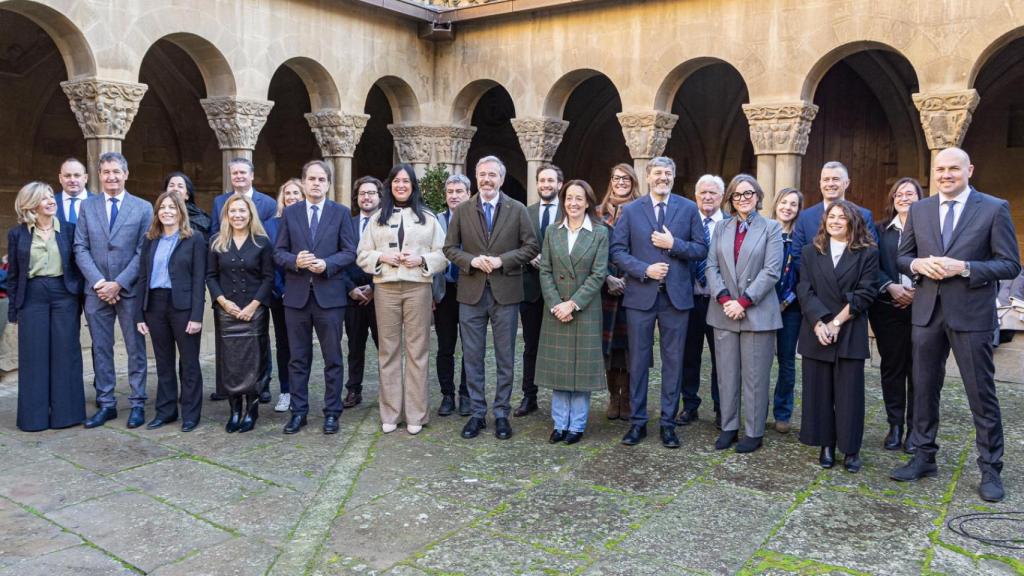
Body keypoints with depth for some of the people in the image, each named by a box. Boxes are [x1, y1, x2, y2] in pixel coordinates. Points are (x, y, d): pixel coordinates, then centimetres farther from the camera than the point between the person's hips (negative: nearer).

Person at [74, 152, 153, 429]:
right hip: (96, 290, 2)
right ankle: (106, 404, 17)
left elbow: (143, 252, -4)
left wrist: (118, 283, -12)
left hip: (130, 290, -2)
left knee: (136, 349, 4)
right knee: (101, 349, 8)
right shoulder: (87, 206, 8)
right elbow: (80, 248, 3)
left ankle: (137, 404, 13)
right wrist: (98, 282, -10)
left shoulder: (143, 208, 1)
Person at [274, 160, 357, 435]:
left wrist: (327, 264, -17)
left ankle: (332, 412, 15)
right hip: (296, 294, 2)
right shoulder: (290, 213, 8)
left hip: (329, 294, -1)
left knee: (332, 358, 5)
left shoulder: (341, 213, 4)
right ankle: (298, 411, 19)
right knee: (298, 358, 9)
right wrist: (295, 261, -15)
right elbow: (279, 252, 5)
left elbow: (350, 252, -1)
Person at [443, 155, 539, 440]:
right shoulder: (462, 210, 5)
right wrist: (470, 260, -13)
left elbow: (531, 247, 0)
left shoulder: (517, 210, 2)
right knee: (472, 356, 7)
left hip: (505, 291, -1)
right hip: (471, 291, 1)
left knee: (505, 358, 6)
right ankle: (477, 412, 19)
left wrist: (502, 260, -13)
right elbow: (450, 247, 6)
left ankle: (501, 414, 18)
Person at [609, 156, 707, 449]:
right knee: (638, 361, 6)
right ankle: (637, 422, 18)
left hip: (676, 296, 0)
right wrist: (644, 270, -14)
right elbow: (617, 250, -1)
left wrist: (674, 244, -13)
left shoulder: (689, 209, 5)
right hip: (641, 295, 0)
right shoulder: (630, 210, 4)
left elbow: (701, 249, 3)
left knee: (673, 362, 6)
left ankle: (668, 423, 18)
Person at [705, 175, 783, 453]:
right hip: (724, 312, 3)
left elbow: (771, 271, -7)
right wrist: (724, 299, -11)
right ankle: (729, 427, 17)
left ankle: (754, 432, 10)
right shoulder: (721, 228, 12)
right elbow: (711, 266, 4)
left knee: (755, 375, 1)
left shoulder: (771, 228, 2)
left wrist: (744, 301, -14)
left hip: (757, 313, -3)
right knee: (727, 373, 7)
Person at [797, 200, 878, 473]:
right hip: (816, 332, 2)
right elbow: (805, 290, 1)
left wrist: (837, 322, -12)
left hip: (850, 334, -2)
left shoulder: (868, 253, 3)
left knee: (849, 392, 1)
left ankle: (851, 449, 11)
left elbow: (865, 293, -5)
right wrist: (818, 323, -13)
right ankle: (826, 445, 16)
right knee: (819, 390, 5)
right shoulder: (811, 252, 10)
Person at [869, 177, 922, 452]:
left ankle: (915, 428, 11)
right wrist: (891, 287, -11)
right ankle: (895, 426, 16)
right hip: (887, 306, 2)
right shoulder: (881, 230, 10)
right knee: (891, 365, 6)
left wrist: (918, 291, -15)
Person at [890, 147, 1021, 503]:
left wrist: (963, 267, -20)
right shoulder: (919, 210, 8)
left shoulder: (994, 209, -4)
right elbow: (902, 257, 13)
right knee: (924, 389, 12)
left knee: (982, 394, 3)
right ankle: (924, 457, 25)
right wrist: (918, 264, -9)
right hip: (927, 312, 4)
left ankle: (990, 470, 16)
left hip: (971, 314, -4)